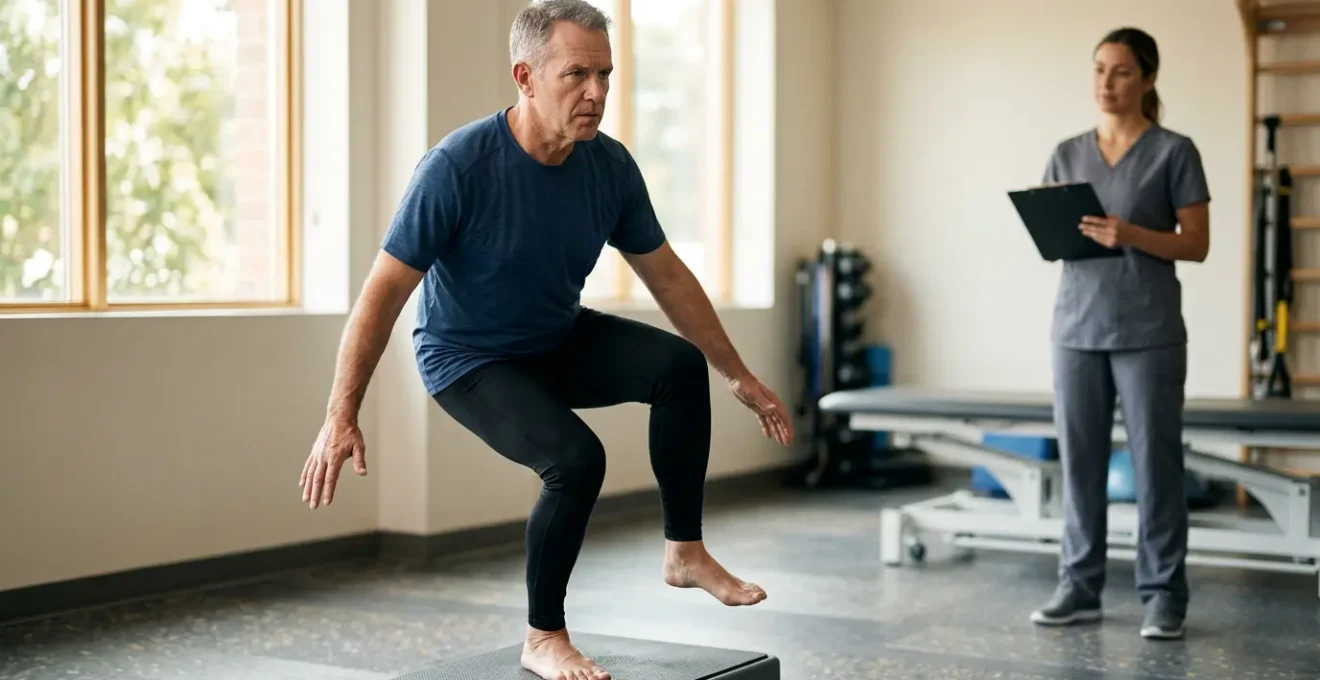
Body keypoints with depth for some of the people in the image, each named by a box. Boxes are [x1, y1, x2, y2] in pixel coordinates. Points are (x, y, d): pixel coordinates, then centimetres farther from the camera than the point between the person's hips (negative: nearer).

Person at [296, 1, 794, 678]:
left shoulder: (610, 166, -12)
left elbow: (667, 277, 1)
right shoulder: (458, 166, -28)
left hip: (562, 341, 5)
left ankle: (684, 552, -3)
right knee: (577, 457, -28)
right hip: (468, 360, -5)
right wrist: (340, 416, -29)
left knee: (680, 365, -19)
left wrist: (741, 377, 4)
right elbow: (384, 291, -25)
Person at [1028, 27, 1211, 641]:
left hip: (1148, 331, -4)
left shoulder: (1173, 152, 0)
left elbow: (1196, 245, -4)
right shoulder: (1067, 154, 12)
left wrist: (1131, 235, -19)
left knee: (1155, 459, -1)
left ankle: (1164, 594, 7)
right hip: (1077, 327, 4)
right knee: (1079, 459, 4)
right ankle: (1079, 587, 13)